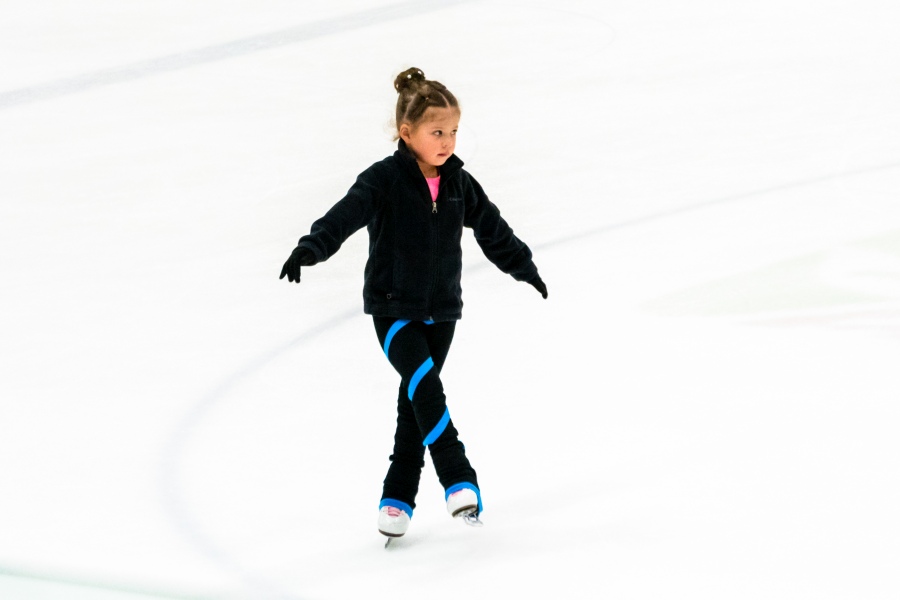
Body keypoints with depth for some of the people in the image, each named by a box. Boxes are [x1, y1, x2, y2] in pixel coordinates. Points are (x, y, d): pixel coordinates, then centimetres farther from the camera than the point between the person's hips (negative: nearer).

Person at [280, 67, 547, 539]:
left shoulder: (459, 185, 3)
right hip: (393, 308, -5)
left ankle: (398, 497, 17)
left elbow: (492, 230, 18)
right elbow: (347, 214, -28)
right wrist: (310, 248, -45)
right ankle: (459, 482, -24)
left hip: (441, 311, 5)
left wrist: (524, 267, 31)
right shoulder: (384, 180, -13)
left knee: (416, 400, 8)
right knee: (425, 385, -23)